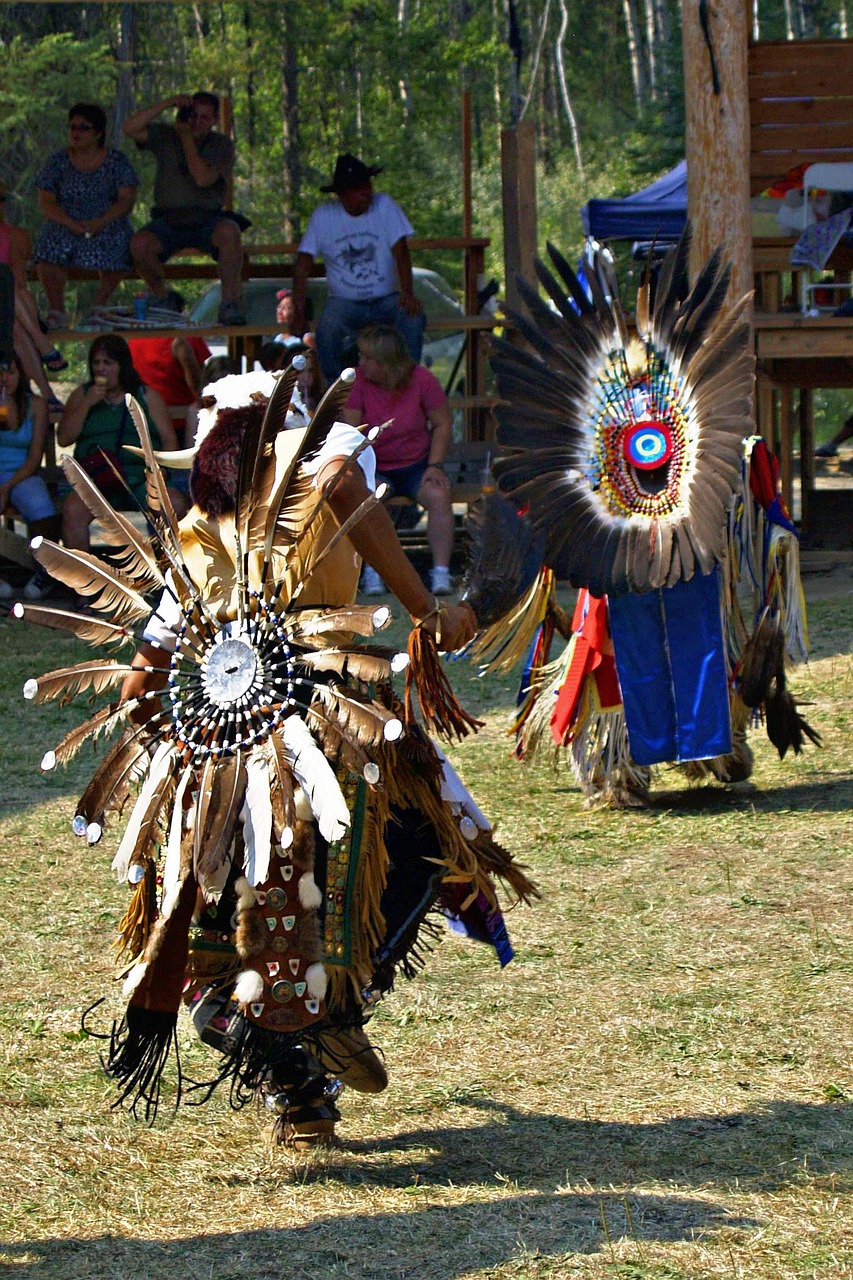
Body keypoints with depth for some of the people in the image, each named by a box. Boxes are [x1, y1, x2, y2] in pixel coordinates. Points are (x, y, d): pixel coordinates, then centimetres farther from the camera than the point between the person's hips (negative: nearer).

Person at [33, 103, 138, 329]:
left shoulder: (115, 161, 4)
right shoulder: (59, 161, 6)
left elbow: (127, 198, -3)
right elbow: (45, 202, 0)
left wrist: (102, 221, -21)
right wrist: (71, 224, -17)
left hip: (107, 223, -1)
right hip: (65, 223, 1)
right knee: (47, 254, -30)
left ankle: (98, 308, -10)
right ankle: (57, 312, -18)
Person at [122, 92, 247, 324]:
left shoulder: (222, 145, 0)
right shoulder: (165, 137, 5)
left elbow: (203, 179, -17)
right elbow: (130, 128, -12)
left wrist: (186, 136, -13)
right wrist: (167, 104, -17)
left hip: (208, 220, -1)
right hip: (168, 221, 1)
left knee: (229, 231, -36)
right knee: (139, 244, -29)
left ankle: (230, 303, -29)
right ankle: (162, 296, -1)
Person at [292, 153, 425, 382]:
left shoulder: (384, 206, -4)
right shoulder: (323, 217, -4)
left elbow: (400, 251, -10)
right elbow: (303, 263, -3)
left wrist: (408, 294, -25)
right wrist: (299, 311, -12)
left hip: (386, 300, 1)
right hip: (345, 301, -1)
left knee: (413, 318, -30)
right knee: (327, 328, -32)